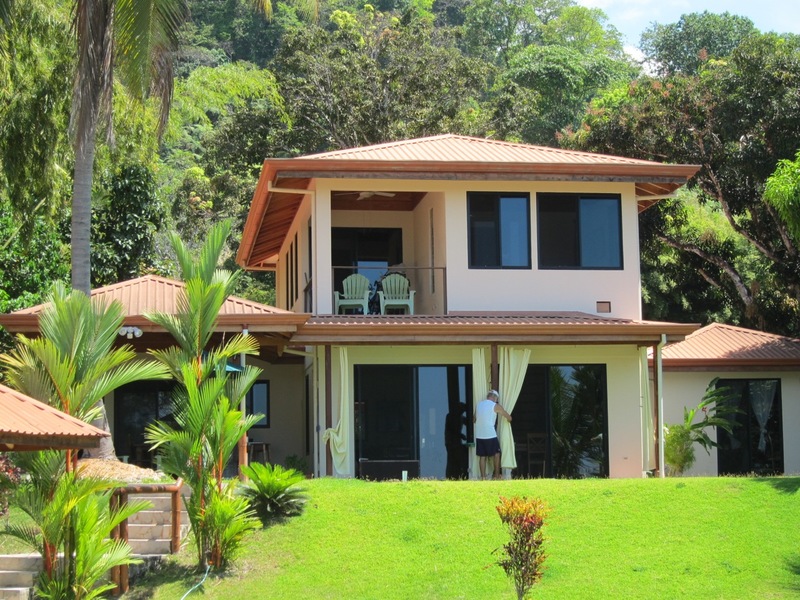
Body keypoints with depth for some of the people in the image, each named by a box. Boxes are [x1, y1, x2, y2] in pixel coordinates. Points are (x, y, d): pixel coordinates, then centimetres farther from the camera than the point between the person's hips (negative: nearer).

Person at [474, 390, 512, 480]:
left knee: (482, 456, 8)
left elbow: (475, 419, 21)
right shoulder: (495, 406, -2)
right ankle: (497, 475, 13)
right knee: (496, 454, 11)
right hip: (490, 435, -5)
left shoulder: (478, 404, 11)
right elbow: (509, 417, 6)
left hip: (479, 435, 5)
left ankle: (483, 477, 3)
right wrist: (508, 420, 29)